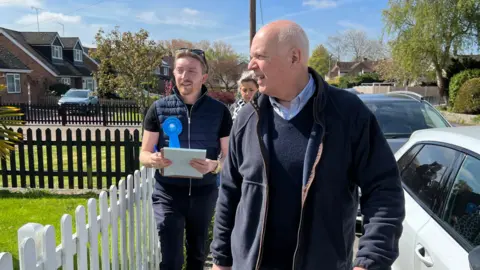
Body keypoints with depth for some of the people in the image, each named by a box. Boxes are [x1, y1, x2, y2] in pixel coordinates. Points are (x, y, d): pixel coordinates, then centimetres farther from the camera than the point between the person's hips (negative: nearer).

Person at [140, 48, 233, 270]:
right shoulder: (158, 108, -3)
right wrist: (154, 159, -23)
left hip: (204, 193, 1)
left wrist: (213, 165, -24)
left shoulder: (219, 111, -5)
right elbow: (144, 155, 1)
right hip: (168, 193, -1)